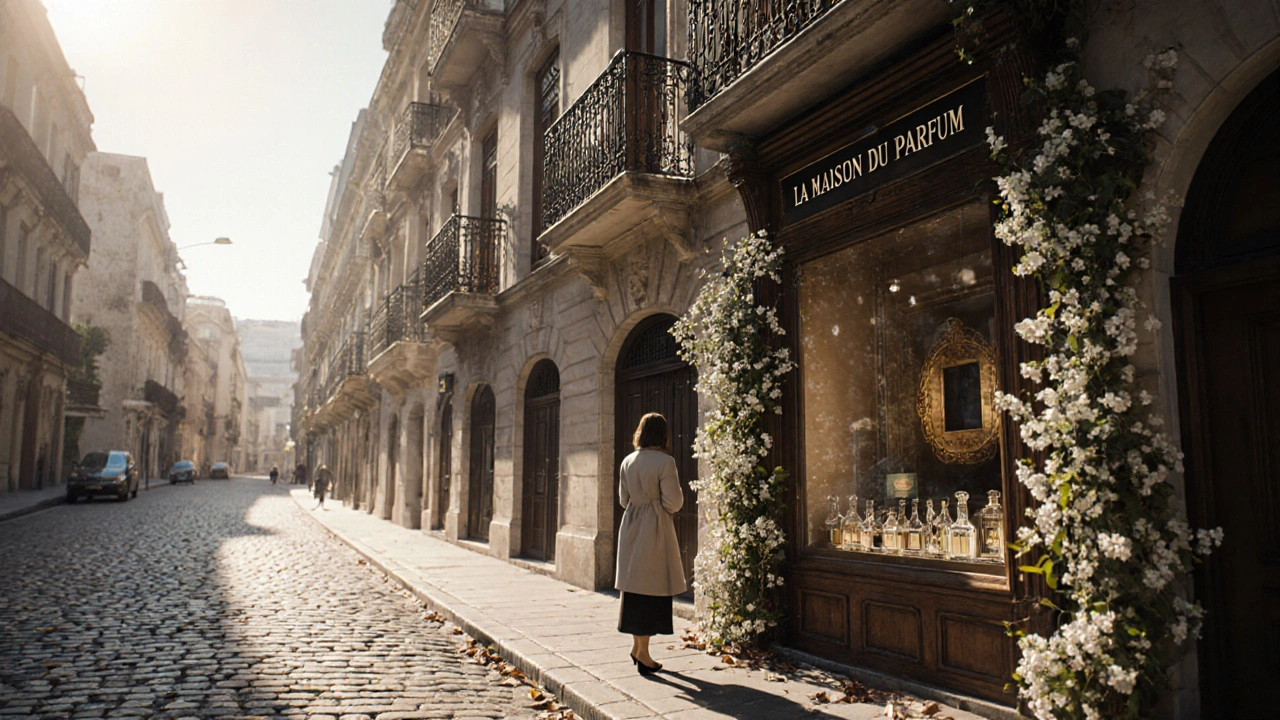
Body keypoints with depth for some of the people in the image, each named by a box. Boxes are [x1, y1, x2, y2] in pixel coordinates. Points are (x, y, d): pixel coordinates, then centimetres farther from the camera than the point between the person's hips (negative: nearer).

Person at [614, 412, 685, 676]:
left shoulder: (627, 461, 4)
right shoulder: (665, 461, -14)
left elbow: (624, 499, 11)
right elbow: (673, 502, -13)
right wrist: (660, 507, 8)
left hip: (630, 526, 6)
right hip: (656, 527, -6)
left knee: (635, 585, 14)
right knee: (652, 588, 1)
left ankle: (637, 645, 22)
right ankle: (643, 653, 6)